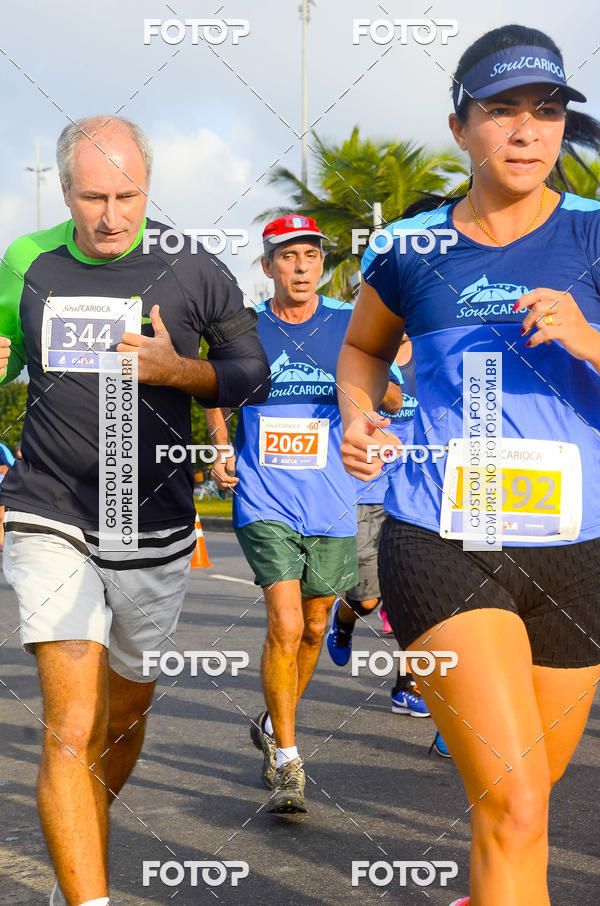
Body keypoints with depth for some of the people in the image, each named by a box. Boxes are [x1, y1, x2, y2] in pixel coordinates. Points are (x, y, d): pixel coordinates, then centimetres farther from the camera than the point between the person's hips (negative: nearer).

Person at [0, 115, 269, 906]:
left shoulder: (193, 272, -4)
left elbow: (253, 374, 4)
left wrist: (176, 370, -14)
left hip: (155, 528, 1)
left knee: (125, 712, 18)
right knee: (71, 728, -15)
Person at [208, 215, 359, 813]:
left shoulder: (349, 327, 2)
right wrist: (222, 448, 3)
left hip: (331, 506, 2)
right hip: (264, 503, -2)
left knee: (313, 628, 14)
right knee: (284, 625, -16)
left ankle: (275, 723, 39)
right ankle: (286, 762, -5)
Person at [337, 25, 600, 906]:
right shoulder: (413, 248, 4)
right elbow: (364, 346, 23)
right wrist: (357, 418, 3)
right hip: (440, 541, -1)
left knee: (522, 797, 17)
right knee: (515, 807, -13)